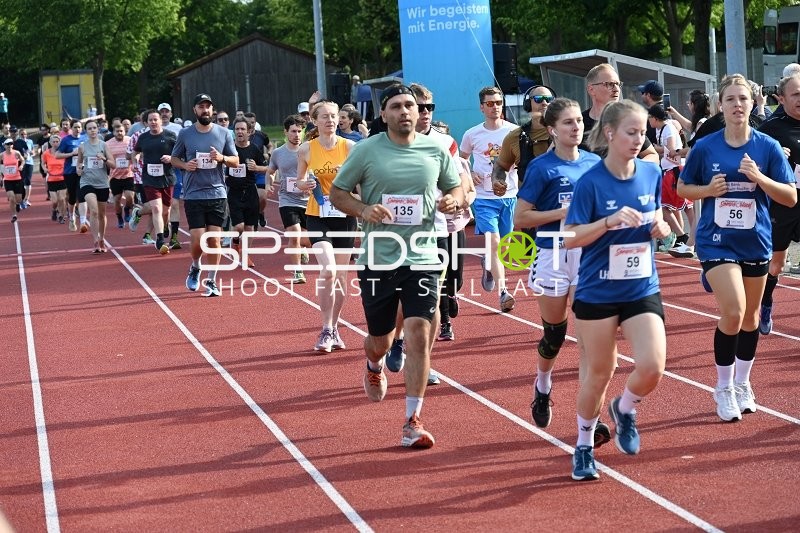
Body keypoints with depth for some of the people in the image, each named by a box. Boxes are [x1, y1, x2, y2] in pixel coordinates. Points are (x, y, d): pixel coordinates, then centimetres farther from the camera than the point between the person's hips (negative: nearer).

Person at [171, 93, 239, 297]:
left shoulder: (223, 133, 4)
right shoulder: (185, 134, 2)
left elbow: (236, 161, 9)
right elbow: (174, 159, 12)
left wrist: (222, 158, -11)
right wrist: (185, 165, -9)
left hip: (217, 194, 1)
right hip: (193, 194, -1)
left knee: (214, 240, 0)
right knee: (198, 239, -7)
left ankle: (211, 281, 11)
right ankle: (195, 267, 24)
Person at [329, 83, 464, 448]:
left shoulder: (436, 150, 3)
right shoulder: (367, 151, -2)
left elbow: (456, 188, 16)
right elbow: (337, 192, 4)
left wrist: (453, 200, -8)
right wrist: (363, 210, -16)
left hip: (422, 258, 0)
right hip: (378, 260, 0)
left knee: (419, 336, -11)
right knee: (380, 340, 12)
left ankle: (412, 422, -4)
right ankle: (374, 367, 52)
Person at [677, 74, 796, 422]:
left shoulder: (767, 147, -4)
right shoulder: (705, 148, -6)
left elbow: (790, 197, -4)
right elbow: (683, 189, 6)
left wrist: (759, 177, -20)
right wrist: (709, 189, -14)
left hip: (755, 242, 2)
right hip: (717, 241, -2)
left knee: (750, 316, 13)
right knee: (733, 312, -16)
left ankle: (742, 383, 33)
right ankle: (723, 387, 2)